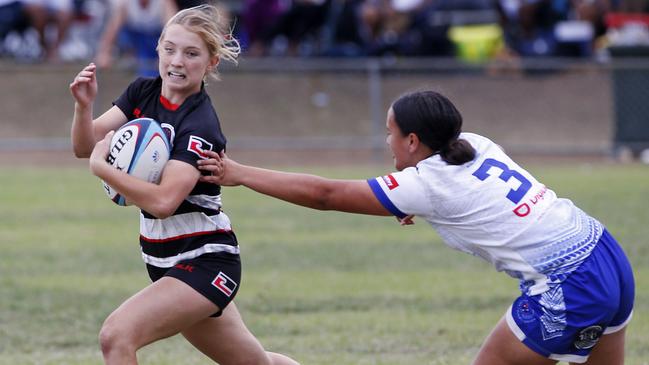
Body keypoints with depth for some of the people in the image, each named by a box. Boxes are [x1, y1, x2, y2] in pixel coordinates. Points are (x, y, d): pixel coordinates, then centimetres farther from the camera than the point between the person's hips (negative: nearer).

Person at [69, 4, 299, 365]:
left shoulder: (199, 125, -21)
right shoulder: (142, 92, 1)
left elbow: (163, 201, -31)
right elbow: (85, 146, -5)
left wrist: (100, 167, -25)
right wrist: (83, 106, -24)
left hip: (204, 264, -8)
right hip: (167, 263, 8)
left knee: (116, 335, -24)